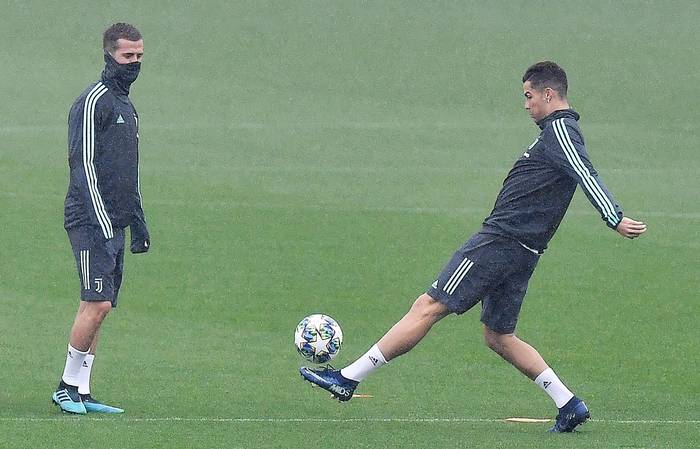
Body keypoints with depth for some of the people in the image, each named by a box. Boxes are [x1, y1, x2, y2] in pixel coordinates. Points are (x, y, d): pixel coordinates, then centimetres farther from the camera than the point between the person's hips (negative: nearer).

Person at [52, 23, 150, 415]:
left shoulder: (127, 107, 19)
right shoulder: (94, 101, -9)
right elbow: (83, 164, -15)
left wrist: (139, 223, 24)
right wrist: (102, 221, -21)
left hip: (114, 224, 9)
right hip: (92, 220, -9)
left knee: (99, 308, 6)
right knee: (98, 303, -13)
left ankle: (82, 394, 7)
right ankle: (68, 386, -4)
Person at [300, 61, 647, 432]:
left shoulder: (558, 129, -11)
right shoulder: (561, 131, 19)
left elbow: (586, 175, -21)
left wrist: (615, 219, -30)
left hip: (499, 241, -10)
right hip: (523, 251, 10)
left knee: (427, 308, -8)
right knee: (499, 336, 15)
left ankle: (348, 379, -7)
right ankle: (569, 405, 9)